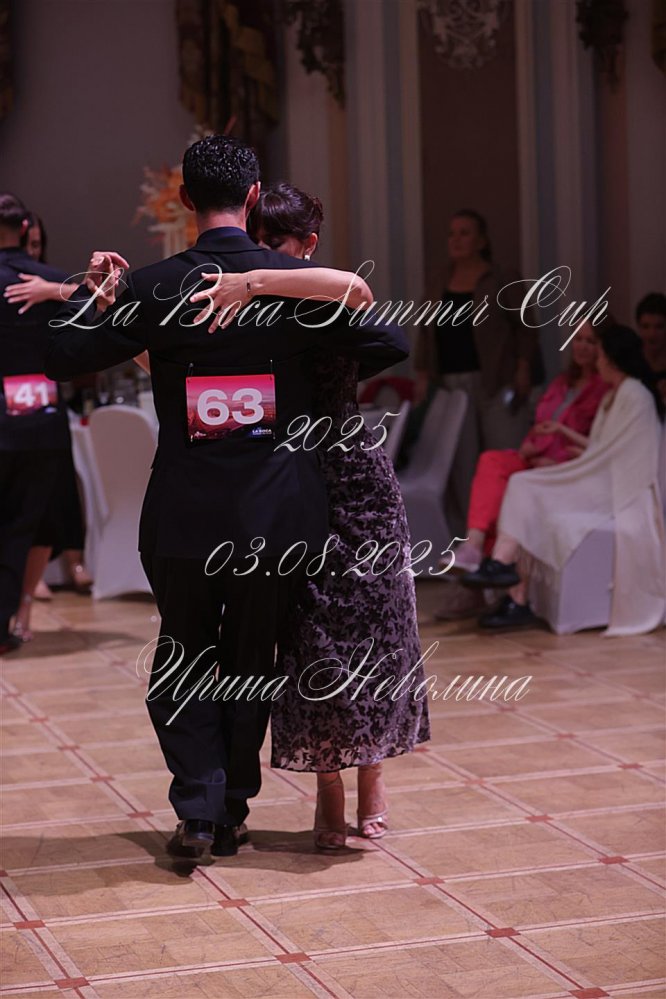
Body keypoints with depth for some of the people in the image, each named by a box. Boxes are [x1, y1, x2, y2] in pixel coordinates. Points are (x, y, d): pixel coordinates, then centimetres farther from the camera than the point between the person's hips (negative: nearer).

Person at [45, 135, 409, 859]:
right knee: (252, 664, 18)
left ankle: (198, 809, 5)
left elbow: (62, 357, -4)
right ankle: (232, 811, 23)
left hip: (184, 519, -1)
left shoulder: (154, 288, -8)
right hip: (277, 516, 1)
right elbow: (389, 345, -4)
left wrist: (94, 290, 12)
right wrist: (328, 364, 15)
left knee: (183, 661, 17)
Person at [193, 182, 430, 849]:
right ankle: (328, 793, 12)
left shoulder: (326, 302, -7)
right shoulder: (239, 310, 5)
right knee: (305, 638, 3)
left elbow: (358, 290, -33)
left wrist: (256, 283, -37)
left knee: (364, 629, 2)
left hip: (352, 482, -3)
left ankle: (371, 776, 20)